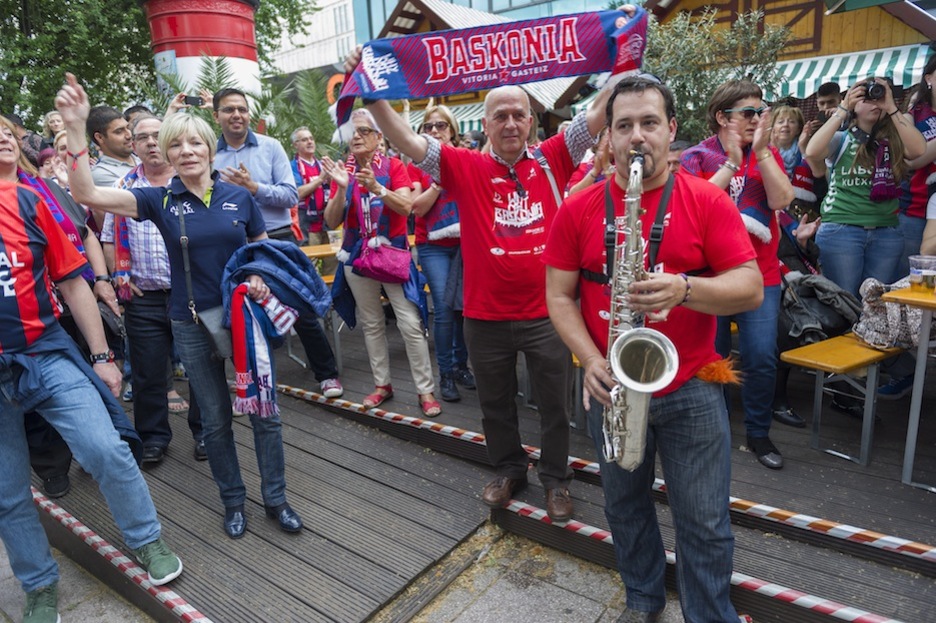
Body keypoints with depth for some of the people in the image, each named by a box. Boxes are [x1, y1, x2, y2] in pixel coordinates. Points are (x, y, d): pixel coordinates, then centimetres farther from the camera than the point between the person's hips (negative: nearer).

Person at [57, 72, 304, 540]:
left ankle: (275, 498, 22)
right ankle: (233, 501, 30)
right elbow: (87, 194, -13)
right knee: (215, 419, 11)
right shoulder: (160, 200, -2)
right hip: (192, 324, 0)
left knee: (264, 411, 4)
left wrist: (262, 279, -11)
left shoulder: (239, 197, -1)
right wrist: (76, 128, -20)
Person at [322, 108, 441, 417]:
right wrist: (342, 188, -18)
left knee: (411, 324, -6)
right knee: (371, 324, 11)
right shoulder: (343, 171, 3)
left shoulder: (393, 166, -2)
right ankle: (382, 384, 25)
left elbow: (406, 207, -15)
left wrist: (377, 187, -29)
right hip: (357, 257, 3)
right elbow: (332, 222, -3)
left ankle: (425, 390, 4)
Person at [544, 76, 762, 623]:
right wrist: (591, 359, -16)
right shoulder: (578, 209, -1)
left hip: (692, 391, -1)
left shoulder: (708, 201, -4)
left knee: (706, 523, 8)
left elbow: (751, 287, -8)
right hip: (612, 387, 2)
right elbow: (559, 296, -2)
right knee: (625, 505, 19)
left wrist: (684, 288, -27)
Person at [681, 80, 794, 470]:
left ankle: (759, 433, 18)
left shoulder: (768, 155, 8)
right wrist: (732, 161, -15)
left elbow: (781, 199, -8)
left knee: (761, 358, -3)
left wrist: (761, 150, -12)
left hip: (760, 274, 2)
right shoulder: (697, 156, 1)